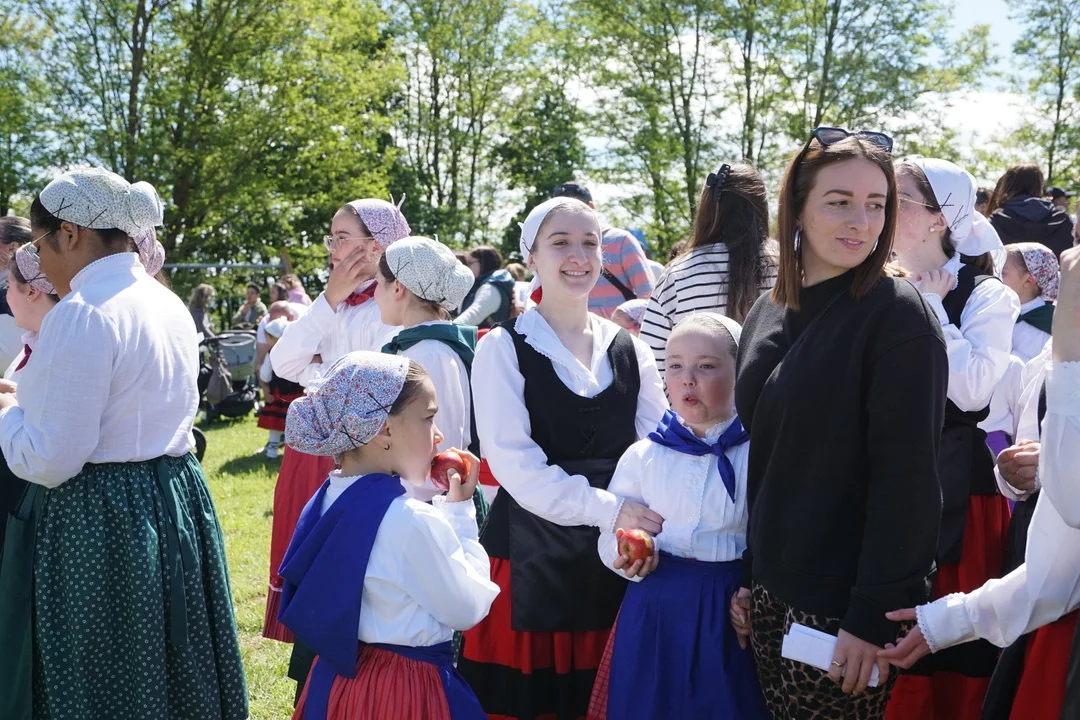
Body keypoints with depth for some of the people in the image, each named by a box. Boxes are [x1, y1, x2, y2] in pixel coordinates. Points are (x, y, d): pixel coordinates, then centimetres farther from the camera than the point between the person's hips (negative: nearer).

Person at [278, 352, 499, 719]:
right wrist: (460, 512, -9)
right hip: (408, 689, -8)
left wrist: (445, 510, 5)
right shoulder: (413, 522, -25)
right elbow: (468, 609, -14)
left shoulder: (328, 499, -1)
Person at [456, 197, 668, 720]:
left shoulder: (629, 349, 9)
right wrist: (608, 509, -22)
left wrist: (647, 527, -16)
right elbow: (515, 464, -13)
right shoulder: (503, 347, -4)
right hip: (531, 554, -3)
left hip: (616, 557, 4)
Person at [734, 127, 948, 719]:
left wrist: (872, 616, -19)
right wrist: (748, 572, 12)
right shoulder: (767, 314, 7)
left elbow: (906, 477, -17)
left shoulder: (898, 316, -13)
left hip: (845, 602, -6)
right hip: (774, 590, 6)